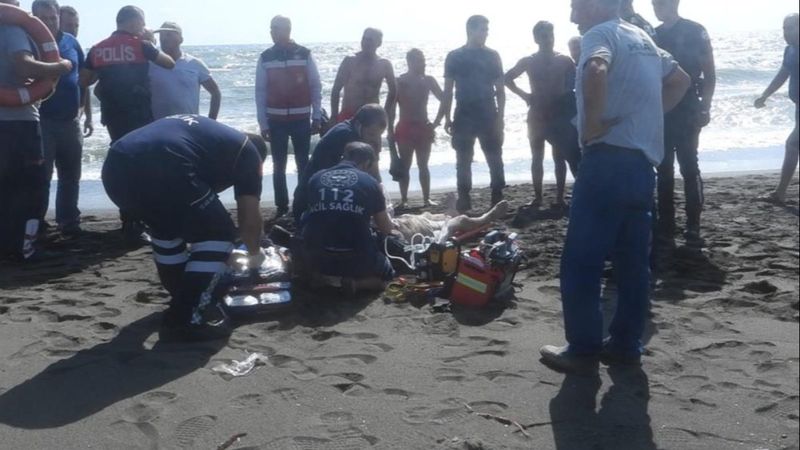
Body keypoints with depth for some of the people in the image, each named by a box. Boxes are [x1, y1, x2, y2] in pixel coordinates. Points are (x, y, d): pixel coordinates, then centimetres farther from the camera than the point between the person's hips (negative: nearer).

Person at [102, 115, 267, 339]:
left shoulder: (203, 130, 41)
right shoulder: (246, 150, 22)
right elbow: (249, 218, 19)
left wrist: (188, 244, 62)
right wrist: (255, 253, 39)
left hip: (115, 167, 8)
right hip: (161, 172, -8)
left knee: (167, 227, 32)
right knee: (218, 234, 10)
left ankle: (183, 299, 38)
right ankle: (188, 315, 9)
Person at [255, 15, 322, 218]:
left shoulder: (305, 55, -1)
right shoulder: (265, 58, 1)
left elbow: (316, 87, 2)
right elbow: (260, 92, 2)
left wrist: (317, 117, -3)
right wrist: (263, 124, -2)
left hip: (302, 119, -1)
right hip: (276, 121, 1)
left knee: (303, 164, 4)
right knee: (279, 166, 5)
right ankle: (281, 207, 11)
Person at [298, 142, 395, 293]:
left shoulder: (316, 178, 9)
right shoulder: (370, 182, 2)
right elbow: (386, 230, 9)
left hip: (315, 258, 3)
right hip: (356, 259, -3)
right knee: (386, 274, 27)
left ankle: (320, 278, 7)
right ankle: (353, 282, -3)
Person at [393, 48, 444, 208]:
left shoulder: (428, 80, 5)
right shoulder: (400, 82, -2)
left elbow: (444, 99, 6)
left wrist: (436, 122, -3)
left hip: (424, 127, 2)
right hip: (405, 128, -2)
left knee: (423, 165, 6)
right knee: (405, 166, -1)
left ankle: (427, 198, 10)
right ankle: (404, 199, 3)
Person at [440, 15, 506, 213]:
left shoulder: (492, 56, 4)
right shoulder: (454, 57, 3)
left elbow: (500, 89, 4)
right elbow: (448, 90, 5)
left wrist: (500, 116, -5)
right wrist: (447, 118, 0)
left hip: (489, 116, 0)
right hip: (463, 117, 0)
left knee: (495, 160, 0)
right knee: (463, 162, 4)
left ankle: (498, 202, 8)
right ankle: (464, 204, 11)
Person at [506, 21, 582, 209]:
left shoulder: (564, 60, 0)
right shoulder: (528, 62, 2)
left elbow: (575, 84, 1)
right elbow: (507, 78, 10)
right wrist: (524, 95, 1)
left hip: (559, 115, -1)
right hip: (537, 115, 1)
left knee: (559, 158, 0)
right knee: (537, 157, 7)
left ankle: (560, 198, 5)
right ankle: (538, 197, 15)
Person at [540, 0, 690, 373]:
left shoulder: (601, 33, -7)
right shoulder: (642, 38, 19)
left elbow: (596, 70, -31)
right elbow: (680, 80, 30)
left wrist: (592, 123, -19)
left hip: (610, 161, -9)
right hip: (643, 164, 9)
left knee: (580, 263, -1)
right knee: (632, 262, 12)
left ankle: (583, 350, 6)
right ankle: (626, 345, 20)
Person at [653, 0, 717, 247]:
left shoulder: (695, 31, -1)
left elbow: (709, 73, -2)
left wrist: (705, 107, -11)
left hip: (686, 112, -5)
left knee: (689, 167, -6)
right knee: (664, 170, 5)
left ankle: (693, 227, -1)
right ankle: (665, 227, 10)